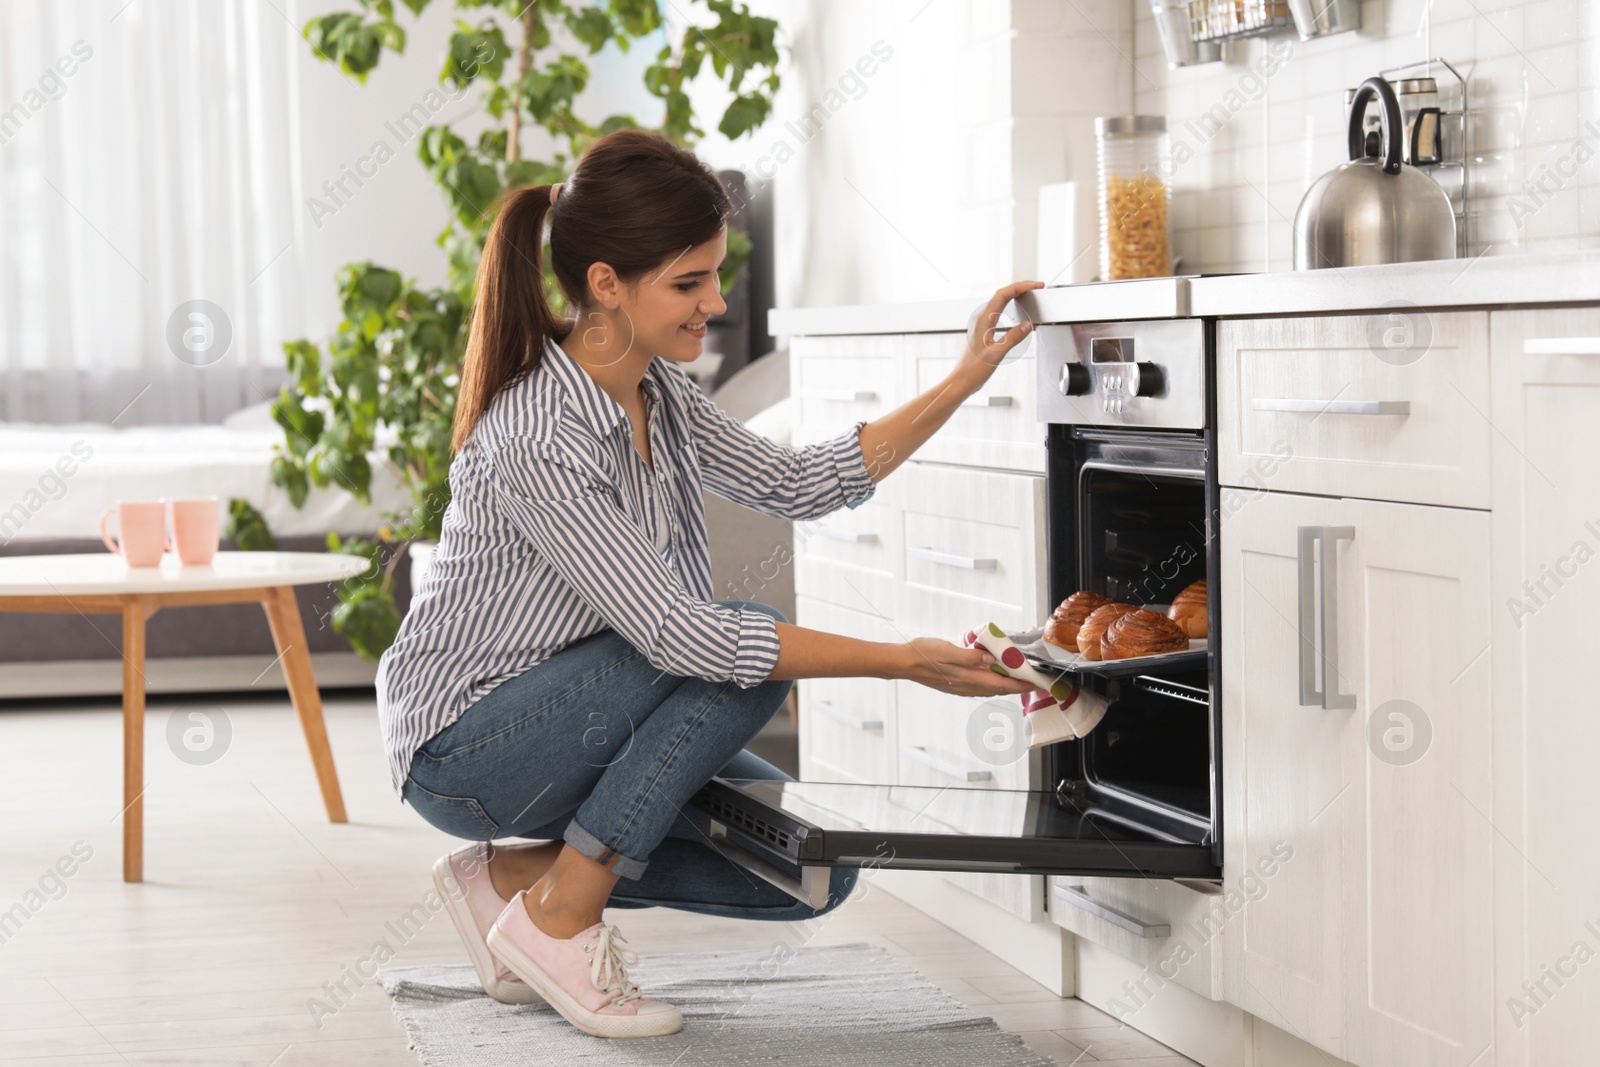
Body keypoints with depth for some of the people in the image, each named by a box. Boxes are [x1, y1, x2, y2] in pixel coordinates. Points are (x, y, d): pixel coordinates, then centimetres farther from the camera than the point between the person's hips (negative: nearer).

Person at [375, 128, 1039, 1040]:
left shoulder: (659, 392, -2)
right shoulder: (535, 441, -29)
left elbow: (797, 484, 10)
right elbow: (672, 632, -31)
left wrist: (963, 384, 3)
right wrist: (904, 661, -31)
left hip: (571, 718, 8)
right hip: (465, 744, -8)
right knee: (752, 651, -25)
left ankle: (517, 875, 8)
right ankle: (561, 914, -14)